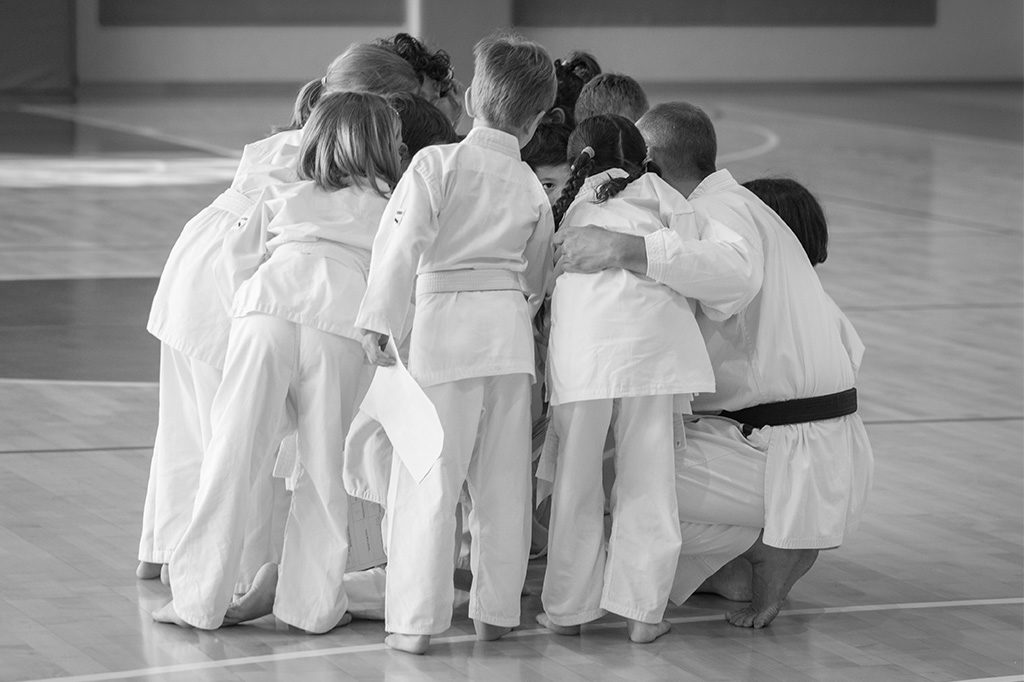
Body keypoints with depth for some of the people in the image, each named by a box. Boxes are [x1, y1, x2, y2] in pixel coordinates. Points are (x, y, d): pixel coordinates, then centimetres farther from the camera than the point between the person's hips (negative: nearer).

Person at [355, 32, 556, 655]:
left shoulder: (436, 164, -6)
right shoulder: (533, 189, 9)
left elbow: (401, 244, -11)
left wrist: (379, 322, -8)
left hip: (446, 322, -4)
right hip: (511, 325, 5)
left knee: (429, 481, -2)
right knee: (504, 482, 12)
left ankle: (416, 620, -3)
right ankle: (497, 611, 19)